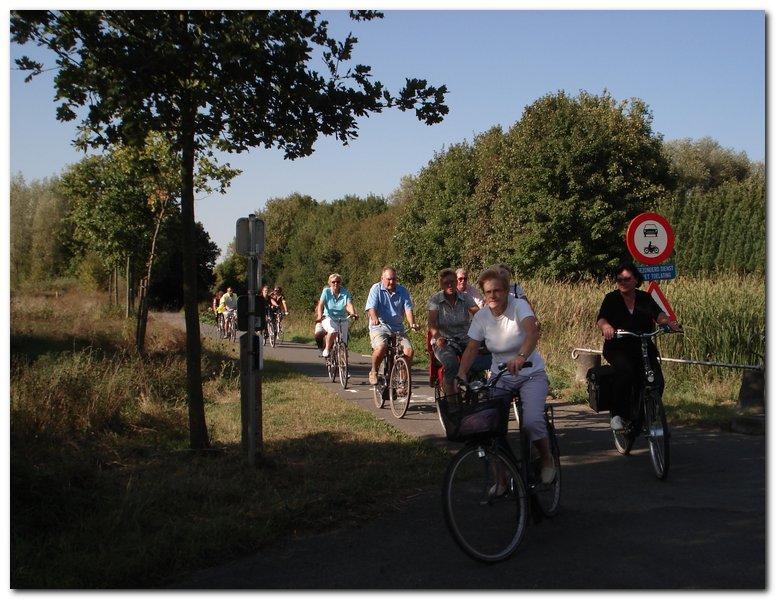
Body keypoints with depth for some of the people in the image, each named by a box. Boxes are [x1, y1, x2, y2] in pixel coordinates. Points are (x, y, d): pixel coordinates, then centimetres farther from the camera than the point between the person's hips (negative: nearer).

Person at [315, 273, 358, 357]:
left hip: (342, 320, 2)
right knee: (333, 331, -34)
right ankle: (326, 350, -13)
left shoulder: (345, 293, -5)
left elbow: (349, 305, -18)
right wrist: (320, 316, -35)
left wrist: (353, 314, -40)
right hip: (329, 319, -2)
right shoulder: (326, 291, -6)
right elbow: (321, 305, -16)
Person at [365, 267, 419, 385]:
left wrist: (412, 324, -20)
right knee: (381, 347, -31)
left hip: (398, 329, 3)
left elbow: (408, 309, -1)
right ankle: (373, 372, -5)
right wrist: (375, 318, -33)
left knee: (409, 350, -18)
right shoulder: (376, 289, 1)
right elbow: (371, 307, -11)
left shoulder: (402, 291, 9)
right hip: (379, 327, -3)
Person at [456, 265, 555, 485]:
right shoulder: (481, 316, -4)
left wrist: (521, 357, -54)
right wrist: (461, 374, -24)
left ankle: (547, 459, 6)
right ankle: (501, 479, 12)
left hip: (531, 374, -4)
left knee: (532, 421, -25)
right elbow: (472, 348, -6)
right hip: (500, 377, 4)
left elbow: (532, 332, -35)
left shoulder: (519, 306, -17)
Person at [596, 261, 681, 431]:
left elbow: (658, 314, -5)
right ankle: (618, 414, -19)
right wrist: (606, 326, -35)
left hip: (644, 348, 3)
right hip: (618, 349, -3)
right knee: (625, 370, -33)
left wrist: (669, 322, -27)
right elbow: (601, 318, -12)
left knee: (657, 381, -17)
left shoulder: (645, 298, 10)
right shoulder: (611, 298, 3)